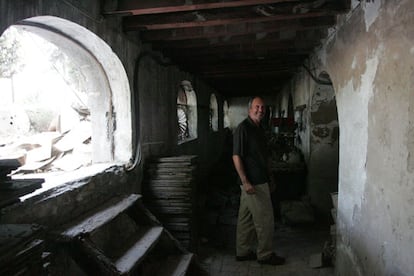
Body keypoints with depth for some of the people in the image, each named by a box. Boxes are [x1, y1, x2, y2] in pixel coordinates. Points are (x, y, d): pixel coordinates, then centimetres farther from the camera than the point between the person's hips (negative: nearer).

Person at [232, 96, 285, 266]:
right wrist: (245, 181, -23)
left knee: (246, 218, 15)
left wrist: (268, 178, 21)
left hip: (260, 180, 9)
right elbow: (236, 156, -19)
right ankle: (265, 255, 15)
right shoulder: (243, 128, -15)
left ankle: (243, 252, 26)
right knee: (265, 219, 0)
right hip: (253, 182, -9)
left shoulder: (259, 128, 13)